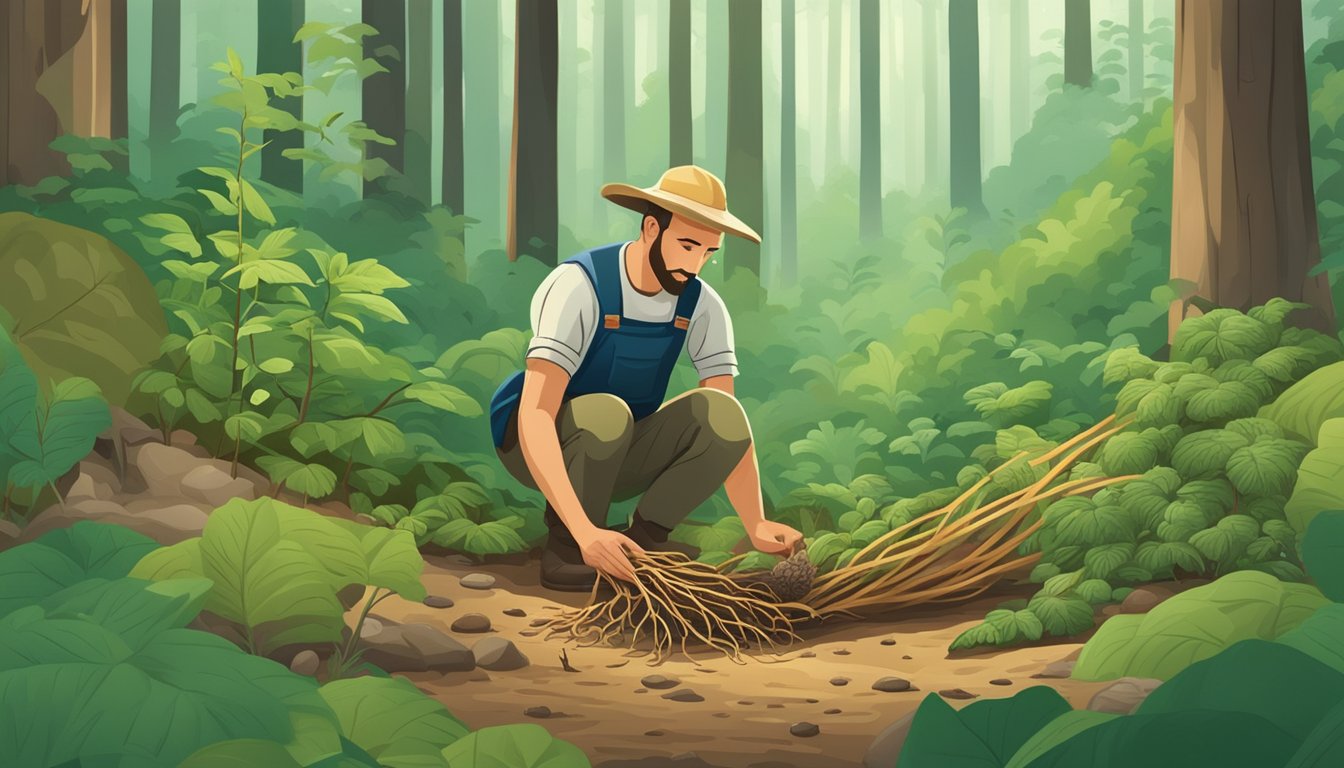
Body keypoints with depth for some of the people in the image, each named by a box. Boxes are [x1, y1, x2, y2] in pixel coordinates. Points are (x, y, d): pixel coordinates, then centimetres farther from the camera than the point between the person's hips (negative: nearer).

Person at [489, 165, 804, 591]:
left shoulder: (702, 306, -10)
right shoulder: (579, 287, -27)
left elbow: (730, 426, -12)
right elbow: (536, 415, -37)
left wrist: (757, 525, -29)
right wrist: (585, 532, -49)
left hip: (619, 456, 4)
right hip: (537, 445, -4)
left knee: (718, 412, -24)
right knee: (607, 413, -38)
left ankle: (645, 535, -7)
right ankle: (566, 545, -15)